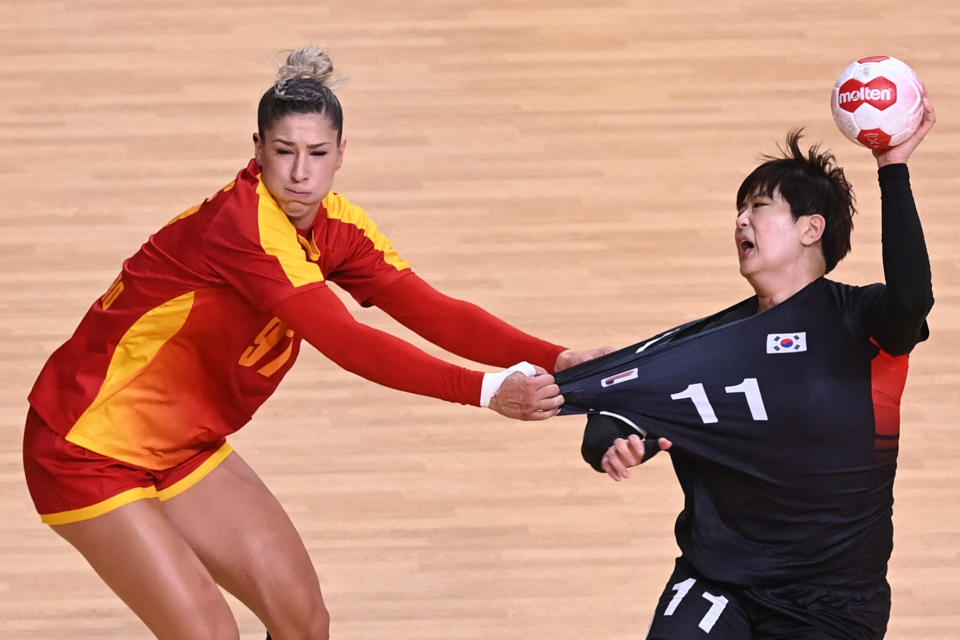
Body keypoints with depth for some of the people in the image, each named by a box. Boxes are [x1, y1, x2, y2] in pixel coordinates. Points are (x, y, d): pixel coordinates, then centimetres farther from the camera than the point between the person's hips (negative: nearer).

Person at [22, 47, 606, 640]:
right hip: (90, 448, -8)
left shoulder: (335, 226, -5)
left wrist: (555, 359, -26)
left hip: (181, 446, 8)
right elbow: (347, 342, -37)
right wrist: (485, 390, -43)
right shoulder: (243, 224, -29)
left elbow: (433, 312, -13)